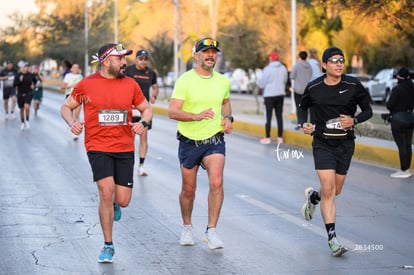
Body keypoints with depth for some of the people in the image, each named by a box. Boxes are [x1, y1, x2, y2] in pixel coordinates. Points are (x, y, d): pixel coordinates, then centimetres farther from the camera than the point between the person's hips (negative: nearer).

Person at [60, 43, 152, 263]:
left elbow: (146, 109, 15)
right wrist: (72, 123, -12)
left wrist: (143, 123, -7)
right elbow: (66, 107, 9)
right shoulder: (86, 84, -2)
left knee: (122, 200, 1)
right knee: (106, 193, -15)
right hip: (98, 147, -2)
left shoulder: (130, 85, 4)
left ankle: (113, 204, 42)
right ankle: (108, 246, 0)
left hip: (125, 148, 3)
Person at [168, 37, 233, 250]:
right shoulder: (185, 80, -11)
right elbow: (172, 111, -19)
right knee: (188, 190, 10)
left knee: (216, 183, -19)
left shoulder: (223, 81, 3)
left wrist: (228, 118, 5)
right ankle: (187, 227, 34)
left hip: (214, 140, 2)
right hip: (189, 141, -2)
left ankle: (211, 230, -9)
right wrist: (196, 116, -35)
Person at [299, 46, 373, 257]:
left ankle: (312, 197, 48)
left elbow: (368, 110, 3)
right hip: (323, 143, -2)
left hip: (345, 144, 2)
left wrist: (354, 120, -17)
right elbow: (303, 107, 14)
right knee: (328, 190, -13)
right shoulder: (313, 88, -5)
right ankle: (332, 238, -7)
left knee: (335, 191, 13)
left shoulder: (353, 85, -6)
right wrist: (305, 125, -5)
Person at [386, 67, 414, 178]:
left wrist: (388, 103, 3)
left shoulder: (397, 89, -17)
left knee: (401, 145, -5)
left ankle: (404, 171, -3)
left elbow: (389, 105, -17)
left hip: (398, 119, -7)